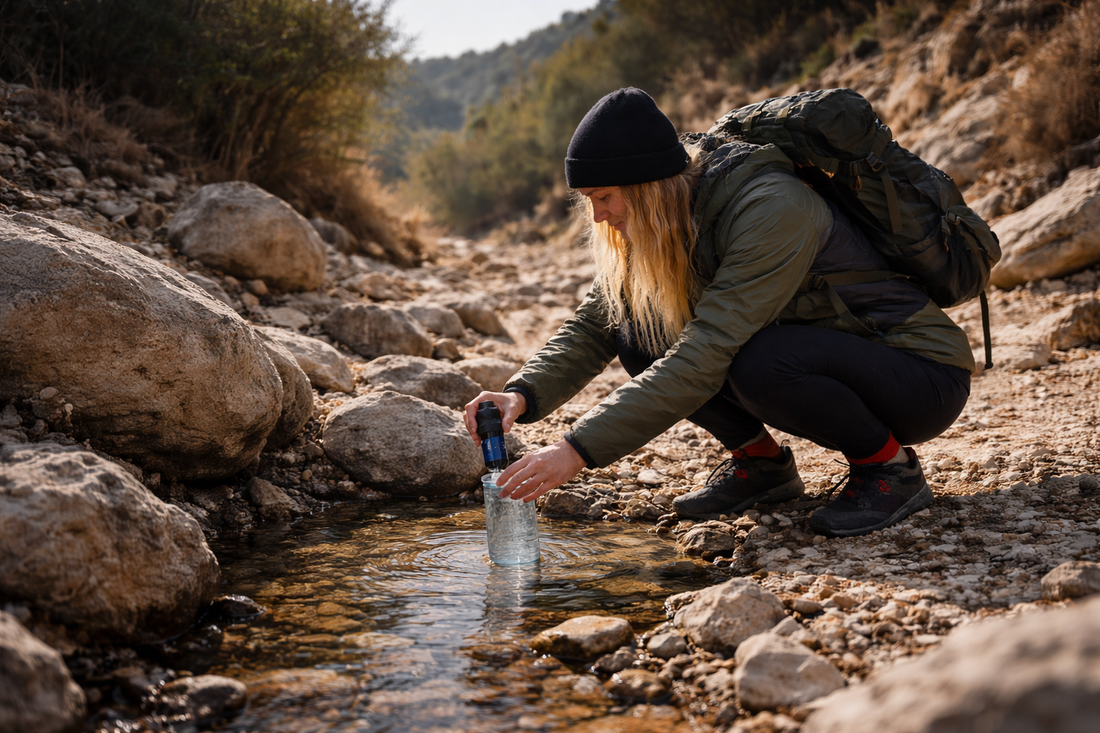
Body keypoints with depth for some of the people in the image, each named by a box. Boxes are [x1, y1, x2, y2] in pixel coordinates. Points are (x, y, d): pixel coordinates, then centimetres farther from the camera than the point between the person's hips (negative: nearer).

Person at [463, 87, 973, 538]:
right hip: (818, 353, 7)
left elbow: (704, 359, -35)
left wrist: (578, 450, -36)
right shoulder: (667, 220, -5)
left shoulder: (773, 209, -30)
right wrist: (523, 395, -23)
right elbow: (591, 325, -4)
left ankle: (889, 465, -10)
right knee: (638, 337, -11)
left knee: (758, 362, -37)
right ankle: (762, 461, 6)